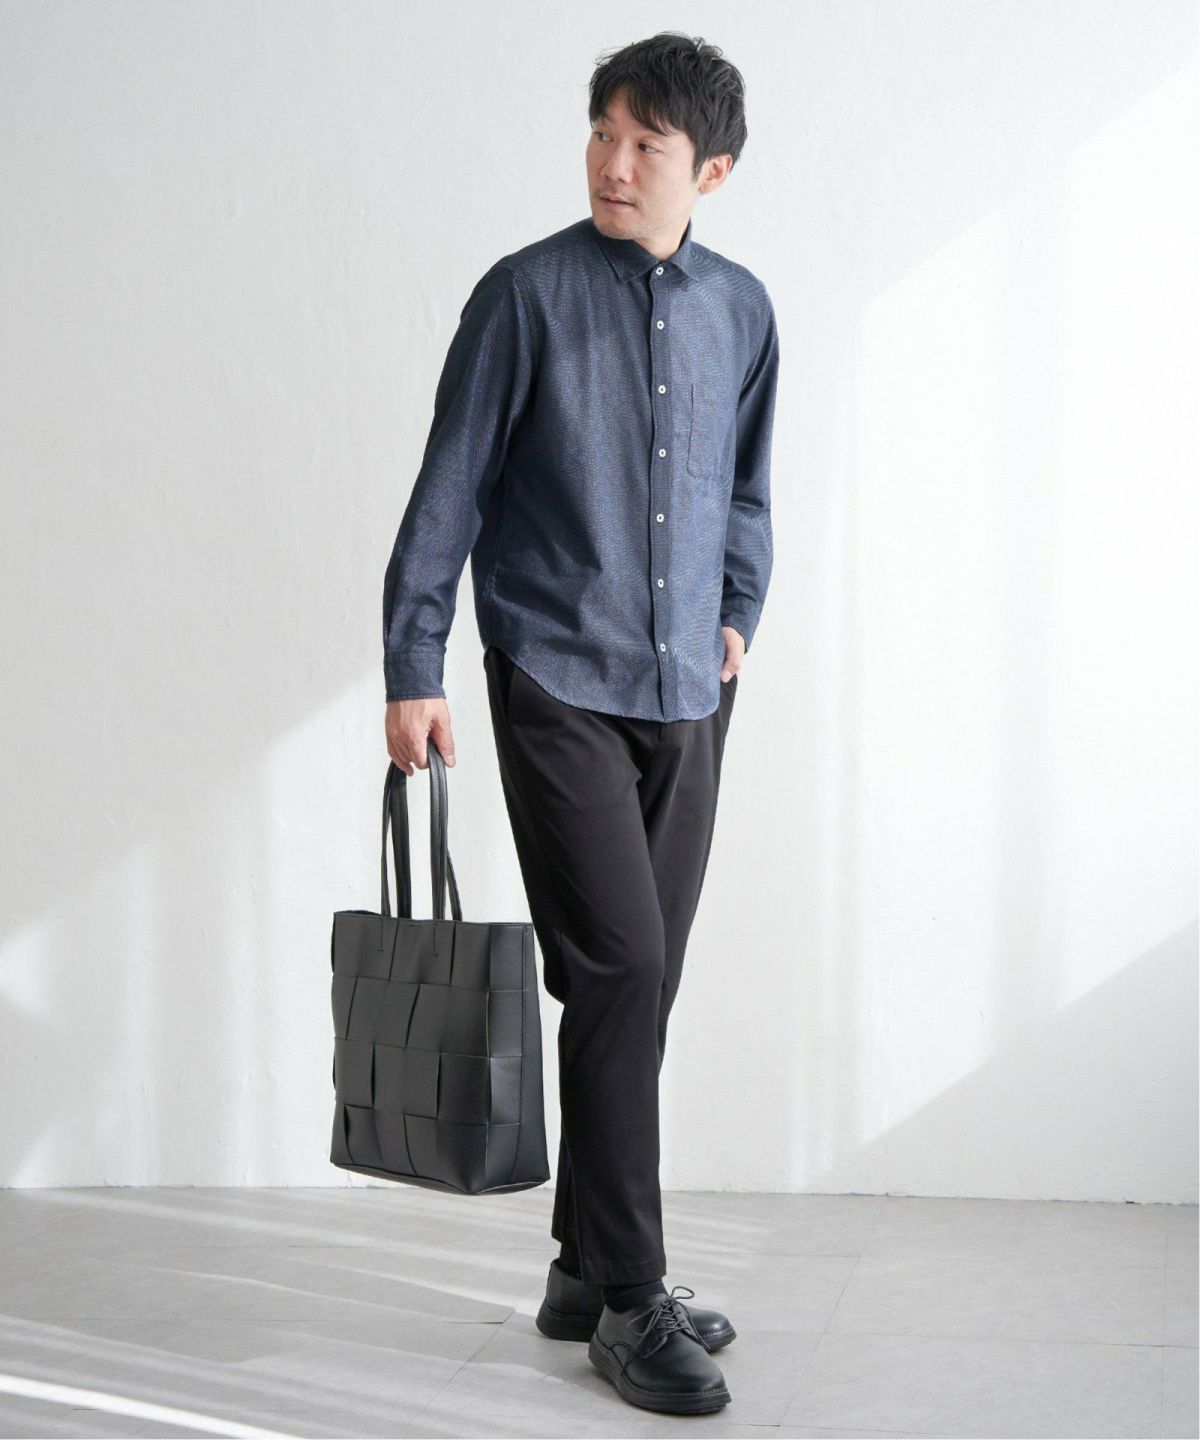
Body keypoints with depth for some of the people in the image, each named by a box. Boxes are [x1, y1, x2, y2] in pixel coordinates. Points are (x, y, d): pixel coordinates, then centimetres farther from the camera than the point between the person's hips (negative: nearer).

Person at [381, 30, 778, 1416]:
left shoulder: (741, 308, 9)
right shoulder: (527, 292, -5)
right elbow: (450, 486, -4)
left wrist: (739, 611, 10)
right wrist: (412, 668, -6)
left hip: (687, 694, 5)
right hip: (558, 680, -5)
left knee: (640, 987, 9)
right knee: (618, 968, -11)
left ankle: (588, 1271, 22)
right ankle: (629, 1299, 0)